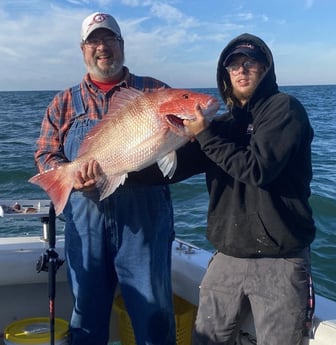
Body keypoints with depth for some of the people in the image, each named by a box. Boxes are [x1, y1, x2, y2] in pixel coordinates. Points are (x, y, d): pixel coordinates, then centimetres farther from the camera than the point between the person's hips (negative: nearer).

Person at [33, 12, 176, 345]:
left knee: (154, 312, 7)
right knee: (86, 312, 14)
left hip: (144, 220, -1)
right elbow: (45, 154, 7)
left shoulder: (155, 92, 7)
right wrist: (73, 177, -15)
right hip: (85, 222, 2)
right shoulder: (64, 102, 12)